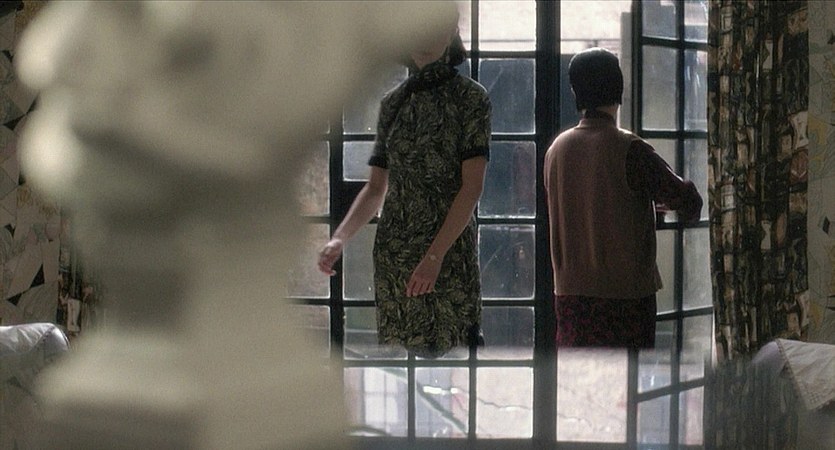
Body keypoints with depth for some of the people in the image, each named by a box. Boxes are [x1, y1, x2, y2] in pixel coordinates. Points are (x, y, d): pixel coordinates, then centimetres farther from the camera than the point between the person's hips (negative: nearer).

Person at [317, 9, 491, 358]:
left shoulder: (470, 98, 0)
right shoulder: (393, 103, 12)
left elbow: (472, 186, -9)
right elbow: (376, 189, 14)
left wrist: (435, 255, -18)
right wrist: (339, 238, -3)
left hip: (449, 248, -4)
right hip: (394, 251, 4)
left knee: (449, 350, -9)